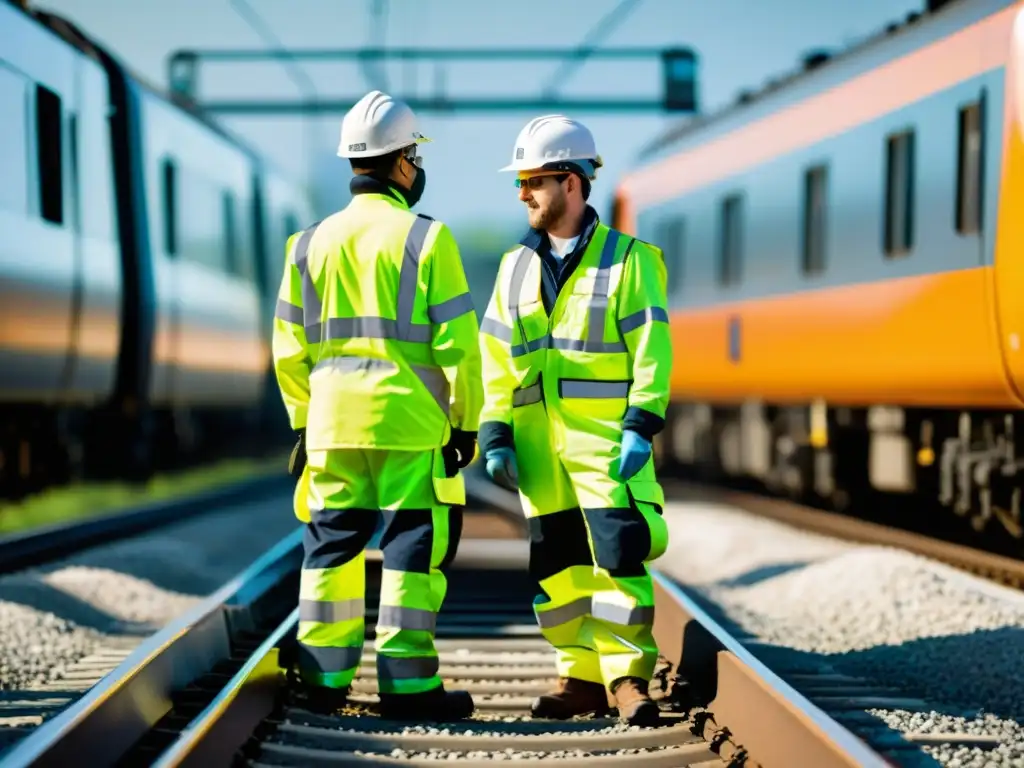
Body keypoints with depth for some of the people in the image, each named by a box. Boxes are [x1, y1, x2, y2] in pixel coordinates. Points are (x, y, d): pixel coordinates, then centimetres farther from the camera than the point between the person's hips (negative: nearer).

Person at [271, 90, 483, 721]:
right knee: (414, 545, 0)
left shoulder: (312, 243, 9)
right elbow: (458, 342, -9)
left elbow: (291, 349, 12)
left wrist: (303, 421, 20)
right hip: (410, 424, -5)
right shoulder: (426, 238, -6)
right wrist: (466, 422, -2)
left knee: (333, 544, 12)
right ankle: (408, 683, -1)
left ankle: (325, 678, 16)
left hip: (333, 423, 5)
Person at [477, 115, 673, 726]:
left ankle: (627, 676, -4)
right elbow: (496, 360, 13)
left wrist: (641, 428, -14)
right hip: (537, 443, 5)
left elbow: (652, 350, -6)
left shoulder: (627, 259, -1)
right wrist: (495, 435, 4)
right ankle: (581, 677, 15)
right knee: (557, 562, 7)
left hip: (605, 436, -5)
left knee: (618, 552, -11)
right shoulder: (516, 267, 14)